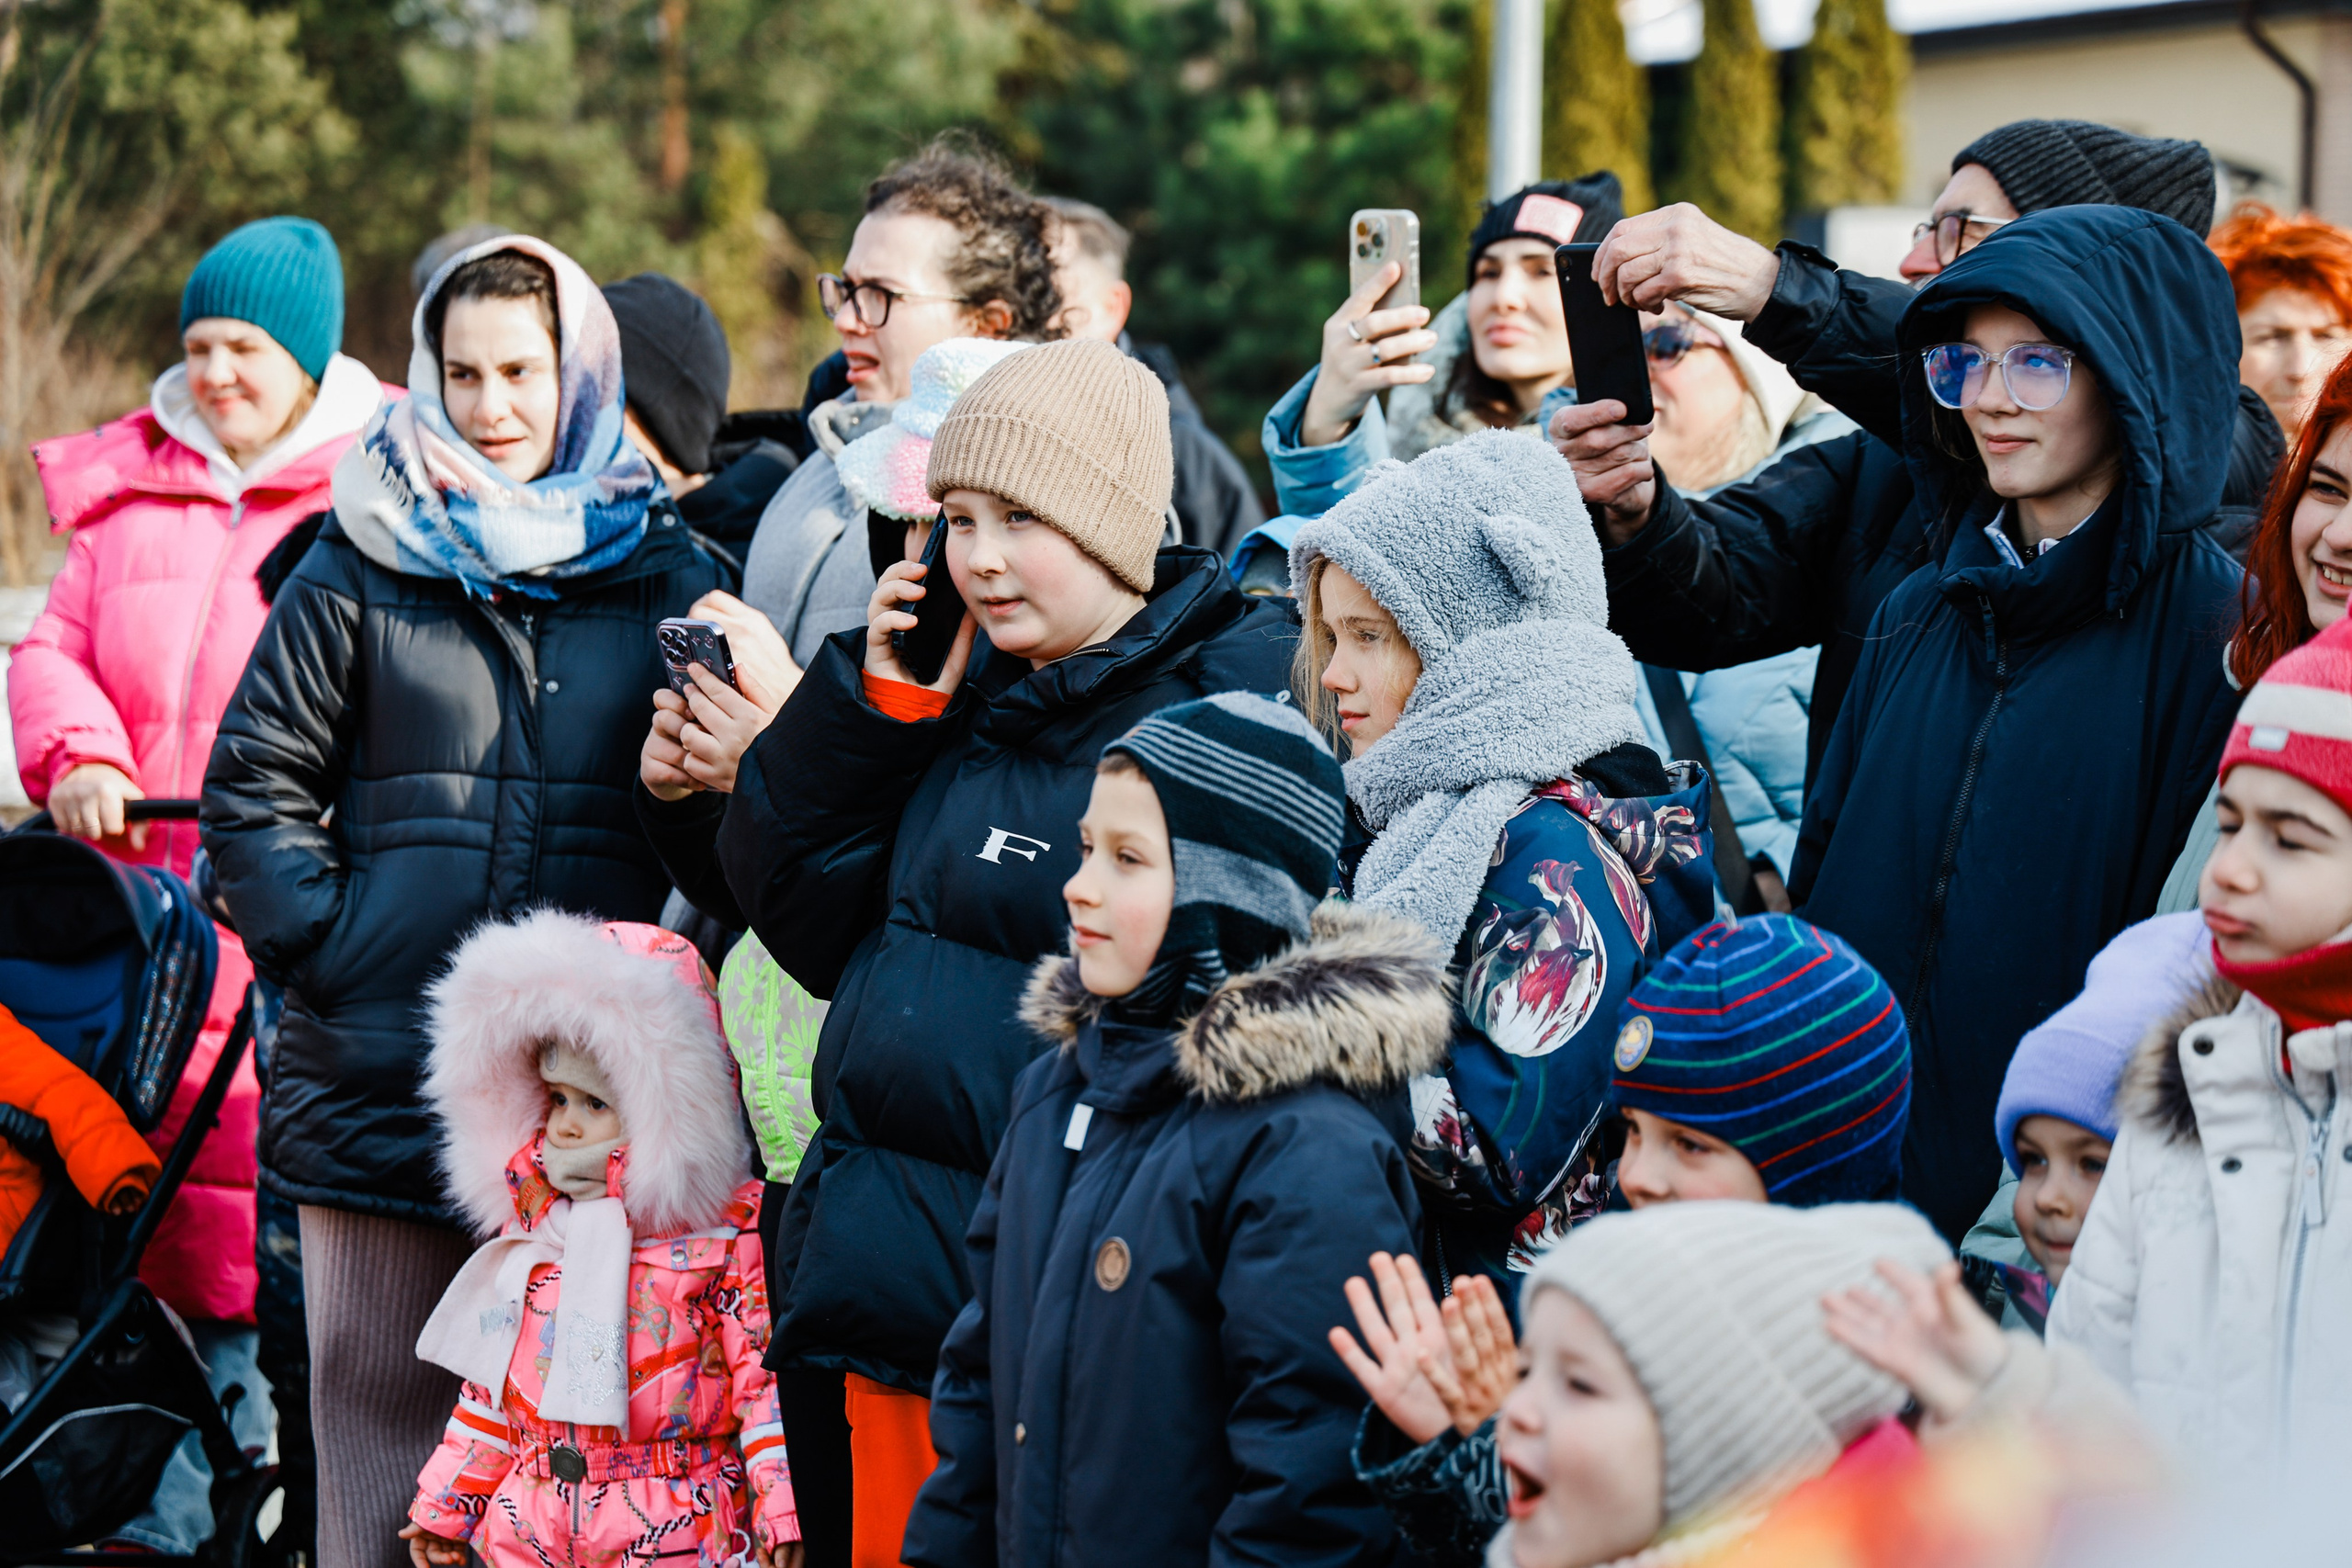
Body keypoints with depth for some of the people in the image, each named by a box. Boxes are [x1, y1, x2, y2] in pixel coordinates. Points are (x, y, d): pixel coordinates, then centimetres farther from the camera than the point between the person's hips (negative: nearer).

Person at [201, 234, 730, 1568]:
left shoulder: (662, 572, 8)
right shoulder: (362, 567, 6)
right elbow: (254, 782, 5)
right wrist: (321, 945, -4)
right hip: (382, 1088, 0)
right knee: (384, 1417, 4)